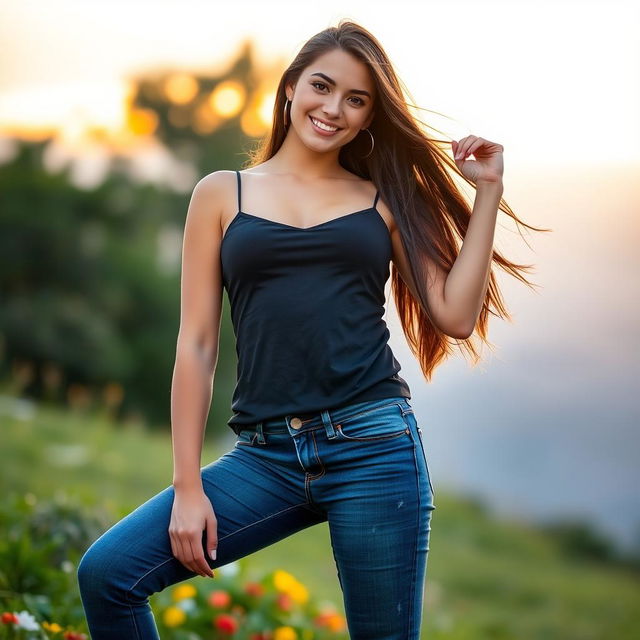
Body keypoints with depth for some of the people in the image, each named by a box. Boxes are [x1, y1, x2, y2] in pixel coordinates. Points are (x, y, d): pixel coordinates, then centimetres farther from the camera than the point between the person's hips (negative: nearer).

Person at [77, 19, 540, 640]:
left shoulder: (384, 201, 12)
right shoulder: (222, 194, 10)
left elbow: (455, 317, 3)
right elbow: (196, 344, 6)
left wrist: (488, 191, 4)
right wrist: (187, 487, 1)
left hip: (374, 446, 0)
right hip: (265, 456, 0)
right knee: (106, 574, -11)